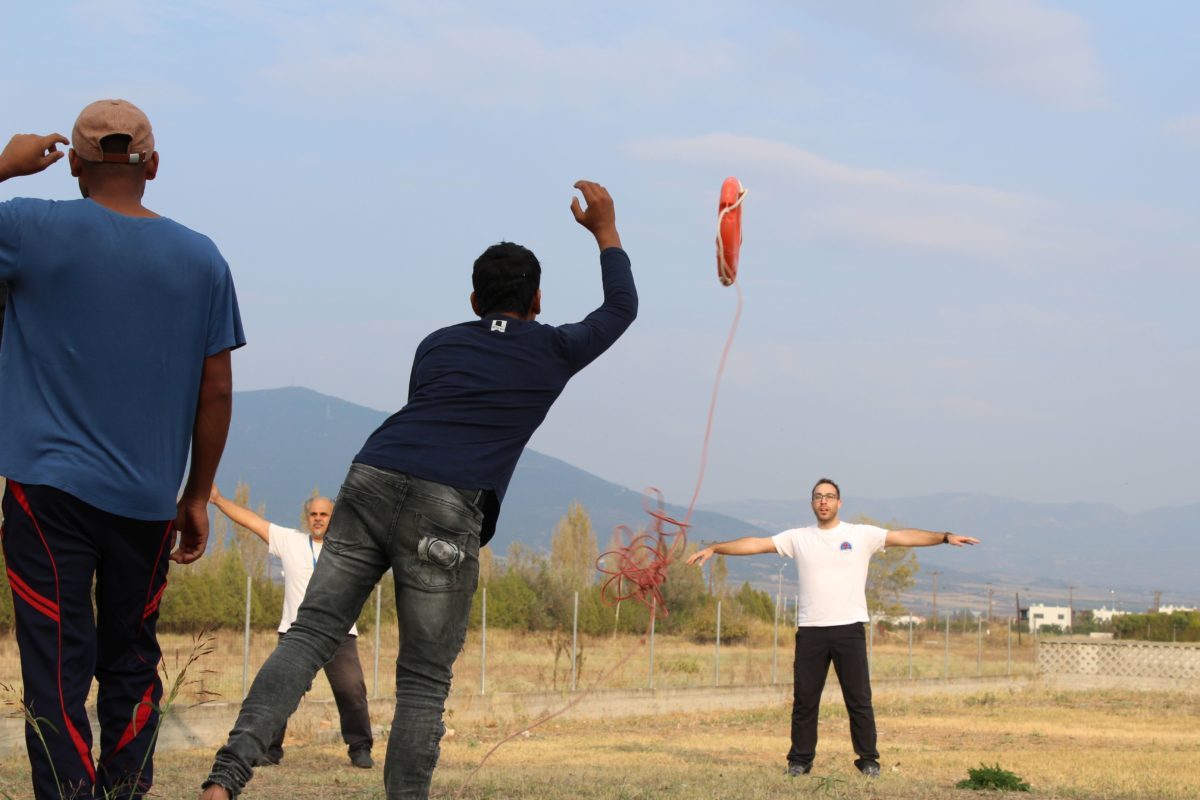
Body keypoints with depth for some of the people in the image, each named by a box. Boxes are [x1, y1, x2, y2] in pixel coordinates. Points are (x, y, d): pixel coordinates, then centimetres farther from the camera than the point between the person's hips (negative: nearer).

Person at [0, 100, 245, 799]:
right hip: (149, 499, 3)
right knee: (131, 666, 15)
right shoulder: (202, 258, 3)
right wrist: (198, 497, 15)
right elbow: (217, 390, 6)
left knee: (57, 671, -4)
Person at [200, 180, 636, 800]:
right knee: (425, 679, 5)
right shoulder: (552, 352, 16)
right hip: (446, 512, -3)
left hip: (371, 480, 3)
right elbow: (621, 307, 31)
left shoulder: (438, 345, 24)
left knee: (310, 633, 2)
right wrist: (604, 229, 39)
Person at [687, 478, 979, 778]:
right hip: (810, 630, 2)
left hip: (849, 628, -1)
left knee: (859, 699, 2)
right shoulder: (798, 538, 8)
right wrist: (714, 548, 1)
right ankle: (800, 760, 14)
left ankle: (868, 760, 9)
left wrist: (945, 537, -13)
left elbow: (903, 536, -4)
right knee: (804, 700, 5)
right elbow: (757, 543, 6)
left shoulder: (862, 535, 3)